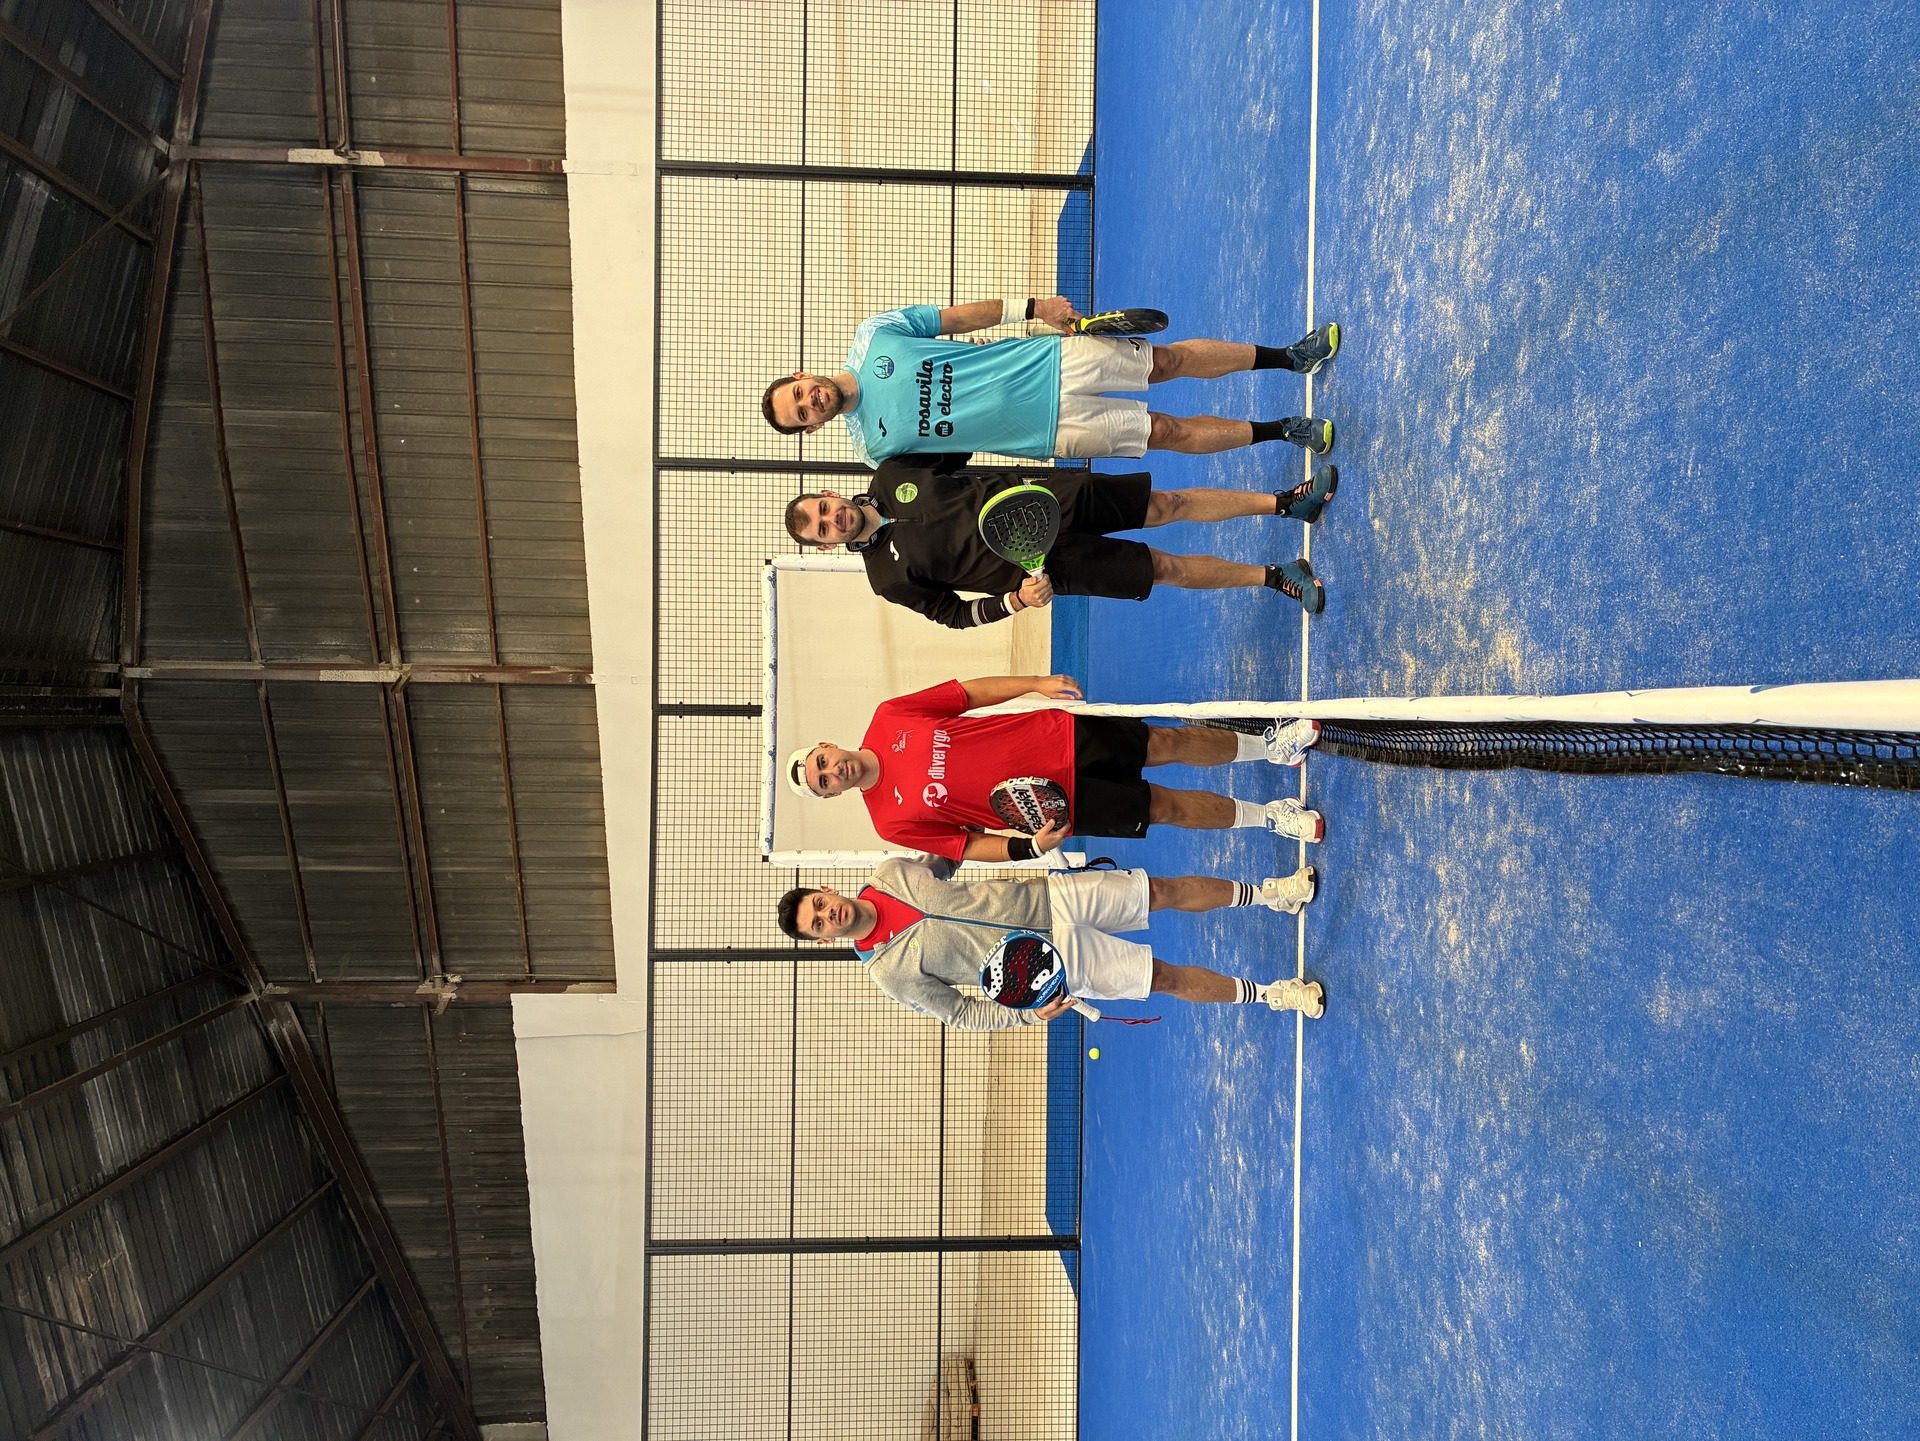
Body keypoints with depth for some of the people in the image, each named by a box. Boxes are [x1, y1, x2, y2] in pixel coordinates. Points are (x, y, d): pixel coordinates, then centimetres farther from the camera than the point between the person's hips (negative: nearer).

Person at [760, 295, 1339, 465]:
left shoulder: (872, 336, -4)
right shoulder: (876, 447, -8)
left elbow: (956, 316, 1)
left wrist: (1030, 306, -4)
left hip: (1047, 360, 2)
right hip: (1049, 429, -2)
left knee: (1168, 359, -1)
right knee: (1170, 432, -3)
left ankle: (1288, 355, 18)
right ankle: (1281, 431, 15)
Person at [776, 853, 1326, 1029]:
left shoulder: (889, 873, -5)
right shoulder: (892, 973, -13)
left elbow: (945, 855, 13)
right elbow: (960, 1014, -5)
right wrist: (1028, 1012, -18)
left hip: (1049, 897, 3)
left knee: (1164, 890, 0)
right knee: (1165, 976, -5)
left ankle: (1269, 892, 22)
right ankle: (1270, 994, 16)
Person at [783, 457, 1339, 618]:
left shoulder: (891, 473, -2)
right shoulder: (891, 576, -12)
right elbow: (955, 613, -5)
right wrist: (1016, 600, -21)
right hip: (1044, 564, -3)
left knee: (1168, 504, -2)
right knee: (1167, 568, -5)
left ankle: (1287, 502, 14)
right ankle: (1277, 577, 15)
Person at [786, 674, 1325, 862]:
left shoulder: (890, 717, -6)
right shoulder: (896, 820, -11)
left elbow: (971, 690, 1)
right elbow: (971, 845, -6)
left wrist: (1038, 682, -9)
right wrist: (1034, 846, -21)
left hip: (1058, 735, 2)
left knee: (1169, 742, -1)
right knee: (1161, 806, -6)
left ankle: (1268, 745, 24)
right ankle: (1266, 815, 18)